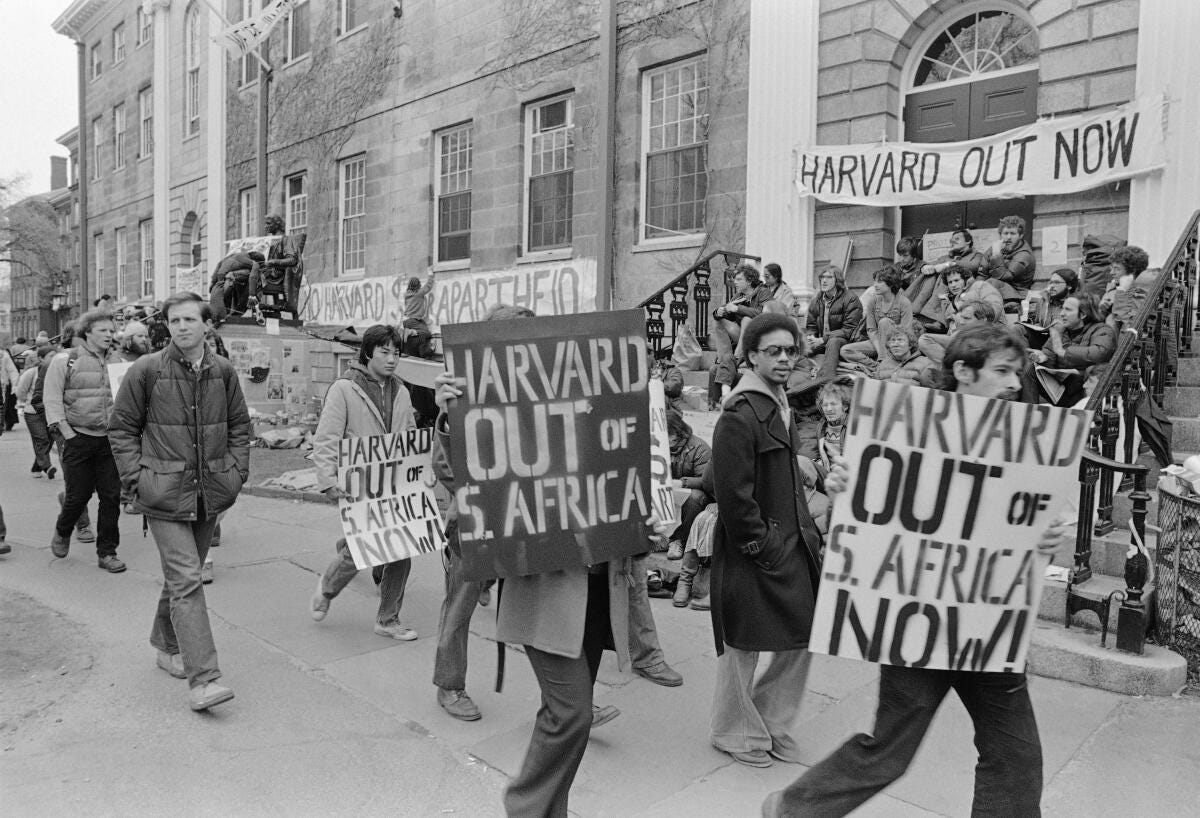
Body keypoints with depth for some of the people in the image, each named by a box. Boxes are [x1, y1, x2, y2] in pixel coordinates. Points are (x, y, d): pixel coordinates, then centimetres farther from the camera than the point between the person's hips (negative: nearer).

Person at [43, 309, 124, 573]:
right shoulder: (65, 361, -3)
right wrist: (68, 435, -9)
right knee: (78, 494, 4)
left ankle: (107, 552, 12)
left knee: (112, 496, 1)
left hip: (109, 440, 3)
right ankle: (62, 533, 36)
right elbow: (52, 400, -4)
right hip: (78, 437, -3)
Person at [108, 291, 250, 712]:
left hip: (210, 493, 4)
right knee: (186, 580, -11)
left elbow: (239, 427, 13)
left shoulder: (223, 372, 4)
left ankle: (166, 645, 39)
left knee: (183, 575, 18)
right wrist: (136, 481, -5)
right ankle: (202, 679, -11)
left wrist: (236, 473, 4)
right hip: (164, 493, -4)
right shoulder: (146, 371, -5)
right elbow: (122, 429, 2)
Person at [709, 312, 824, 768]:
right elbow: (734, 494, -20)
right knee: (743, 645, 6)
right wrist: (760, 548, -16)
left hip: (793, 547, 9)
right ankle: (735, 734, 27)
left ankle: (771, 723, 32)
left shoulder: (783, 408, 12)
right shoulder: (739, 417, -18)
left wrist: (808, 535, 13)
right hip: (753, 556, -9)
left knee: (802, 640, 13)